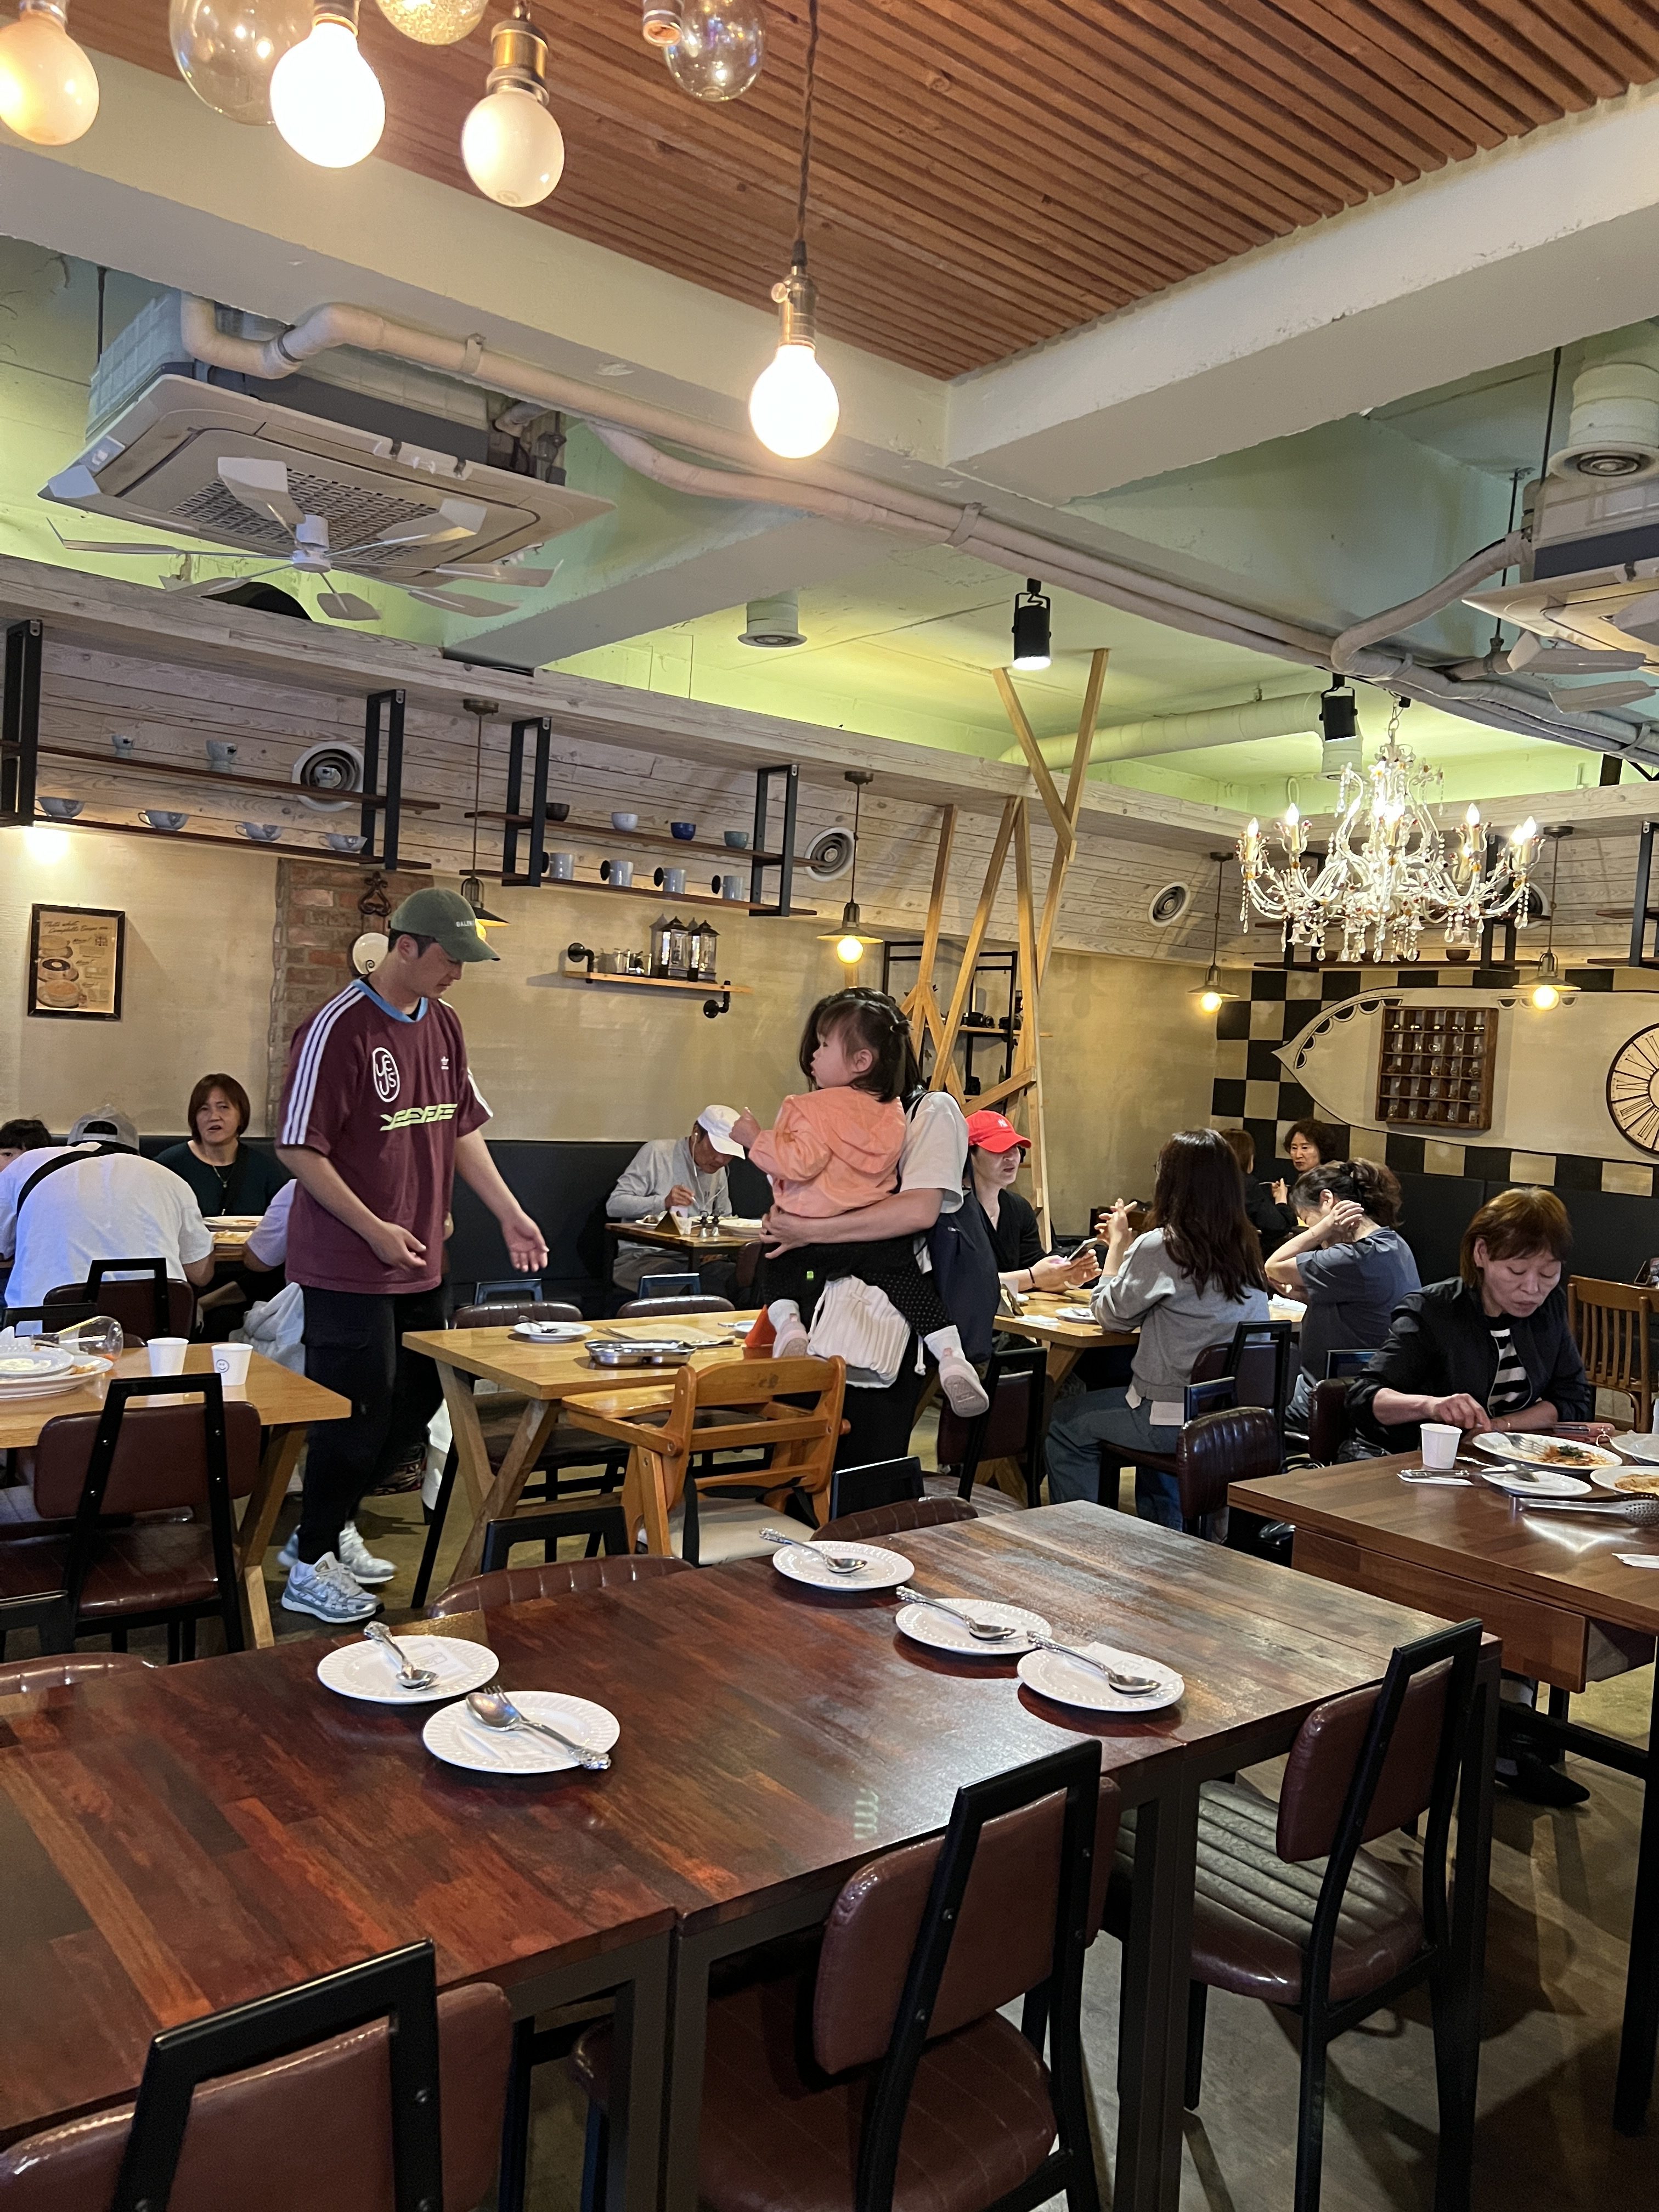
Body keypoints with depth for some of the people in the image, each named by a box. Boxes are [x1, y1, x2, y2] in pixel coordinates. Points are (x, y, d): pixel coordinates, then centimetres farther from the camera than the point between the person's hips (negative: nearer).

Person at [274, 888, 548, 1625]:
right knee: (358, 1412, 0)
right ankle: (311, 1566, 18)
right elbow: (298, 1148, -16)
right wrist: (374, 1230, -19)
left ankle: (331, 1520, 32)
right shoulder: (339, 1028, -16)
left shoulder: (442, 1023, 8)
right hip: (350, 1266, -8)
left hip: (420, 1262, 8)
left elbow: (463, 1130, 15)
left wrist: (510, 1215, 8)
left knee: (417, 1400, 14)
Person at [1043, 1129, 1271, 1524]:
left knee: (1067, 1422, 15)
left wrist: (1117, 1243, 8)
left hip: (1178, 1421, -7)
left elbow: (1111, 1313, -3)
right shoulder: (1245, 1248, 1)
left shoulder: (1160, 1248, -19)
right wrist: (1130, 1247, 16)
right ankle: (1165, 1537, 44)